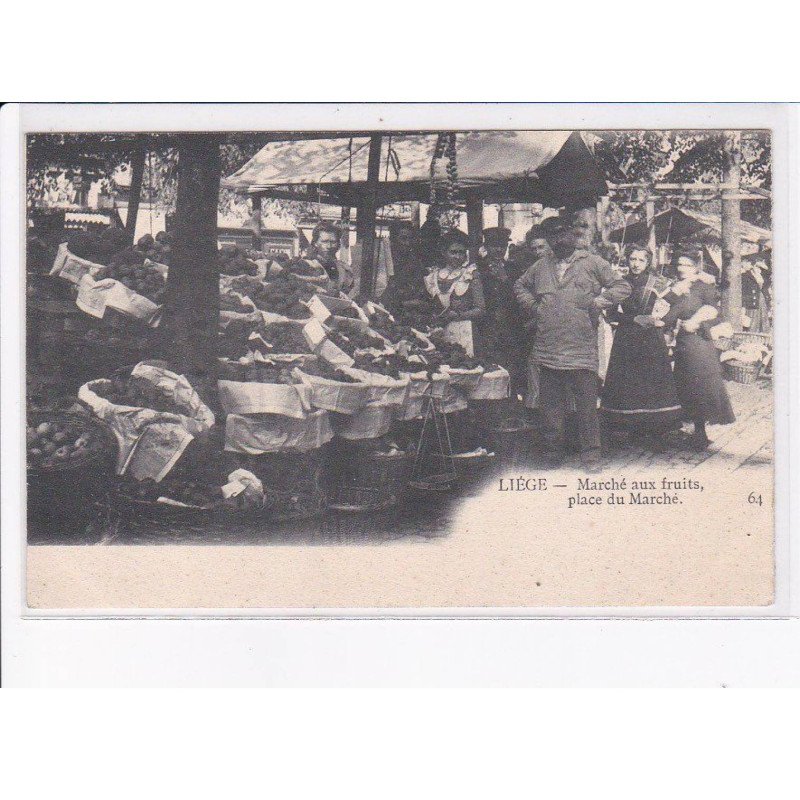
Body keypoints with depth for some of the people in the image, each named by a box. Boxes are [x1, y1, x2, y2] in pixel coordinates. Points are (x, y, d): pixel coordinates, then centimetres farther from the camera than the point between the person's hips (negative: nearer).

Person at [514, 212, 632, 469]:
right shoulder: (541, 266, 14)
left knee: (587, 404, -1)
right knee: (550, 403, 9)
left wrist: (596, 303, -9)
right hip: (547, 349, 4)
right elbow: (520, 286, 29)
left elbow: (622, 287, 2)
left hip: (582, 349, -4)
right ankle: (553, 449, 19)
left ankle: (590, 453, 6)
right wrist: (533, 308, 13)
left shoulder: (592, 263, 3)